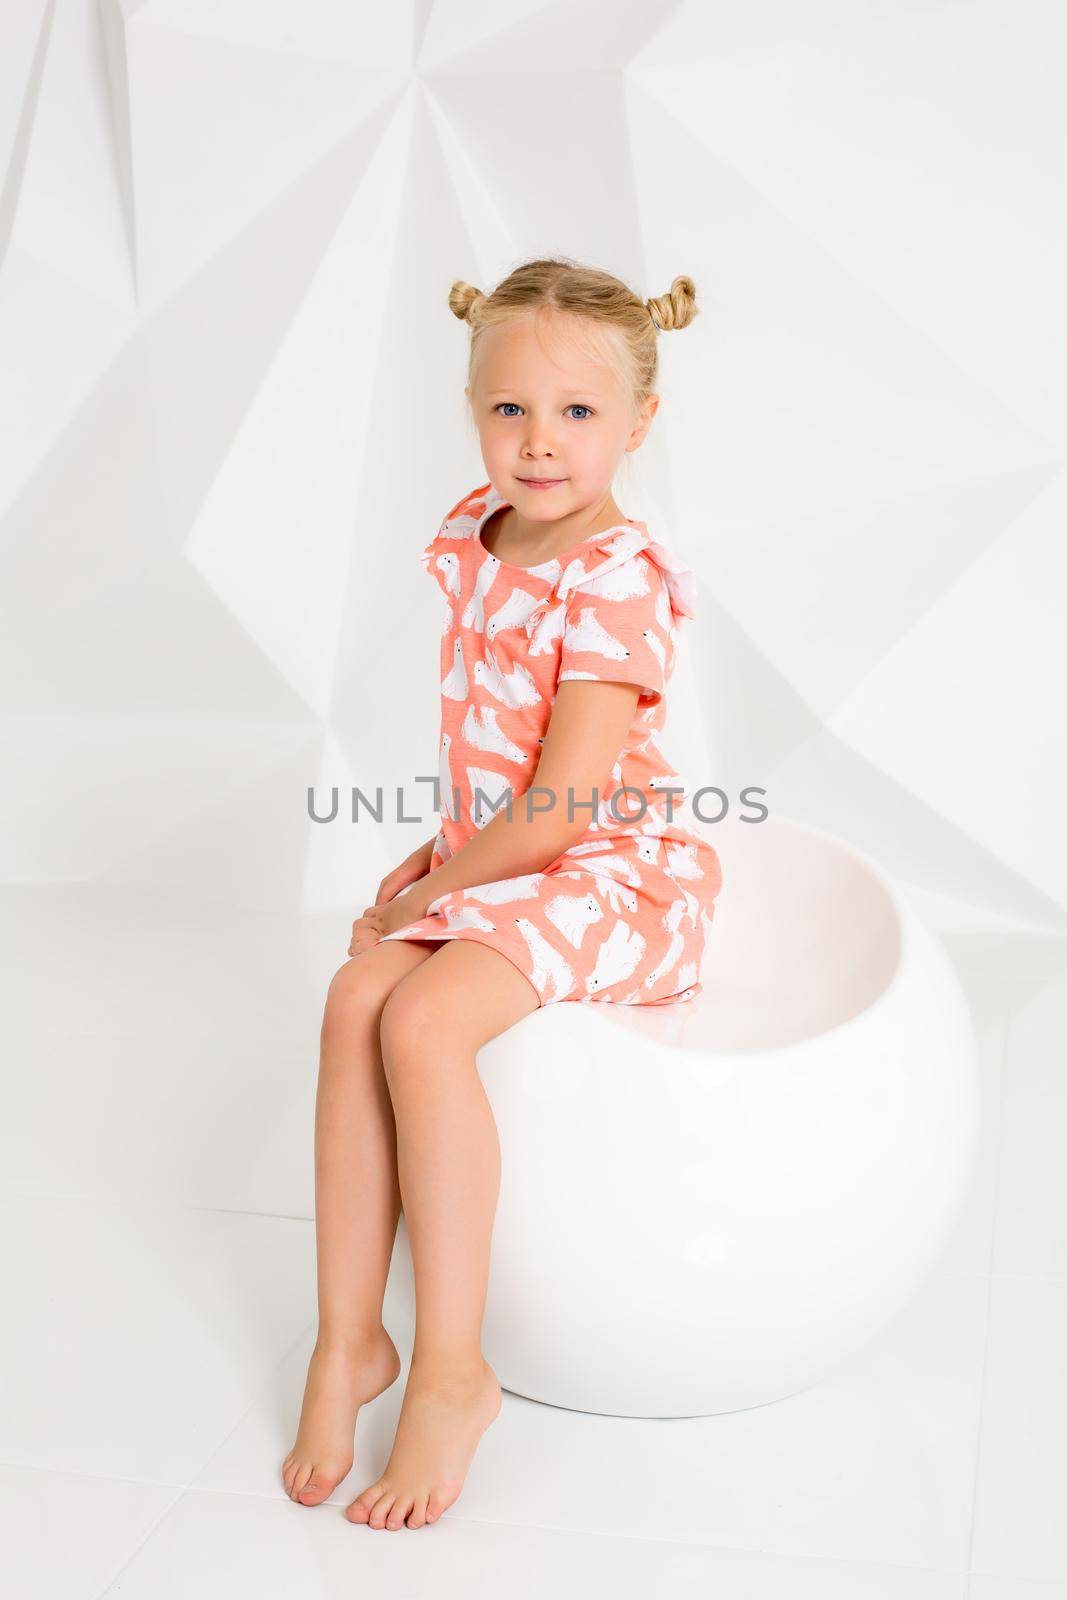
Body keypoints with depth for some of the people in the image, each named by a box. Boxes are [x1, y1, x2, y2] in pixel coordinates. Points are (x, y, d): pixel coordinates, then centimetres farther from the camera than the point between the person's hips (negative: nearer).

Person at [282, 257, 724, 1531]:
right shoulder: (472, 537, 6)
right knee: (355, 1000, -15)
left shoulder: (616, 578, -20)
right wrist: (437, 857, 9)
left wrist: (435, 885, -12)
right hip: (492, 861, 8)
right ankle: (346, 1336, -6)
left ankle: (450, 1369, -14)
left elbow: (561, 811, -24)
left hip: (609, 877, -7)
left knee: (423, 1021, -27)